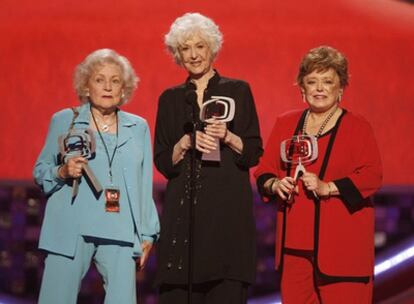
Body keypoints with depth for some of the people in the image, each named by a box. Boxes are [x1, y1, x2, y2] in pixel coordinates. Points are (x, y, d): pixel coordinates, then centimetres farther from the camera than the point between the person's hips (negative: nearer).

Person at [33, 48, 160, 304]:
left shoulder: (138, 127, 14)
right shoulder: (64, 121, 8)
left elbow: (145, 185, 15)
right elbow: (40, 170, 12)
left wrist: (147, 234, 11)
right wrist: (62, 172, -9)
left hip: (121, 235, 2)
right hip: (71, 231, -1)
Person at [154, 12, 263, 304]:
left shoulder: (237, 90, 7)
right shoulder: (171, 99, 13)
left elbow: (254, 153, 4)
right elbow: (163, 162, 10)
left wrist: (228, 137, -14)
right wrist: (185, 143, -8)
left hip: (228, 207, -2)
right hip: (183, 209, 2)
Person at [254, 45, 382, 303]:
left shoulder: (358, 127, 0)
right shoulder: (286, 124, 13)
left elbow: (372, 177, -8)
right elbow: (264, 171, 15)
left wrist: (327, 187, -20)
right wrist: (275, 185, -8)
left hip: (341, 242, -4)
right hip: (295, 241, 4)